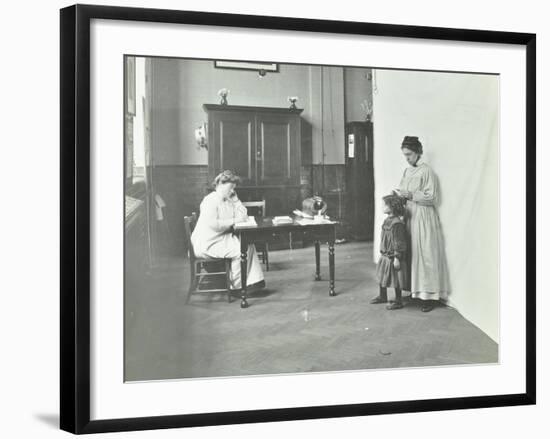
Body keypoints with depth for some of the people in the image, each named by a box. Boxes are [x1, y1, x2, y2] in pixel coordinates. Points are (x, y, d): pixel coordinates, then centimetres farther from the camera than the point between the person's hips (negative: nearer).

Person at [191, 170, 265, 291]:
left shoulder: (228, 200, 15)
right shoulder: (210, 201, -14)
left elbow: (243, 215, 12)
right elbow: (213, 224, -26)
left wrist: (234, 198, 5)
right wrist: (233, 221, -19)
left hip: (223, 238, 9)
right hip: (207, 244, -9)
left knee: (249, 245, -7)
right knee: (239, 251, -23)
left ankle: (253, 281, -9)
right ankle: (236, 287, -9)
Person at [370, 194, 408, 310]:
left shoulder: (397, 223, -22)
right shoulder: (387, 220, 7)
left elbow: (399, 243, -22)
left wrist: (397, 258, -22)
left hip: (393, 257, -10)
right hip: (385, 256, 10)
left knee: (395, 280, 1)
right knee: (382, 277, 20)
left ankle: (398, 301, 13)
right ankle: (382, 296, 38)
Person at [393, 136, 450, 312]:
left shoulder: (427, 171, -10)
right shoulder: (407, 171, 12)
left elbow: (432, 198, -14)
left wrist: (410, 195, -20)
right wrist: (399, 194, -1)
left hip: (424, 217, -7)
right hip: (410, 216, 7)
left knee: (426, 255, -6)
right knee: (412, 254, 7)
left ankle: (431, 296, -2)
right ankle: (416, 291, 14)